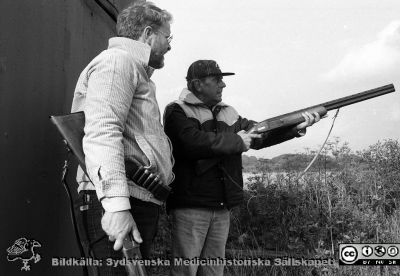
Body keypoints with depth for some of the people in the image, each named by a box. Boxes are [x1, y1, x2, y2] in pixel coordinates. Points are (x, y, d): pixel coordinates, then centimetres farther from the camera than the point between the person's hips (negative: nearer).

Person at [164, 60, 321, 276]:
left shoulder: (228, 114, 16)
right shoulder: (178, 112, -4)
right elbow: (193, 142, -22)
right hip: (190, 206, -6)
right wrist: (236, 141, -12)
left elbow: (258, 134, 10)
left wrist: (295, 127, -3)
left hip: (222, 208, 6)